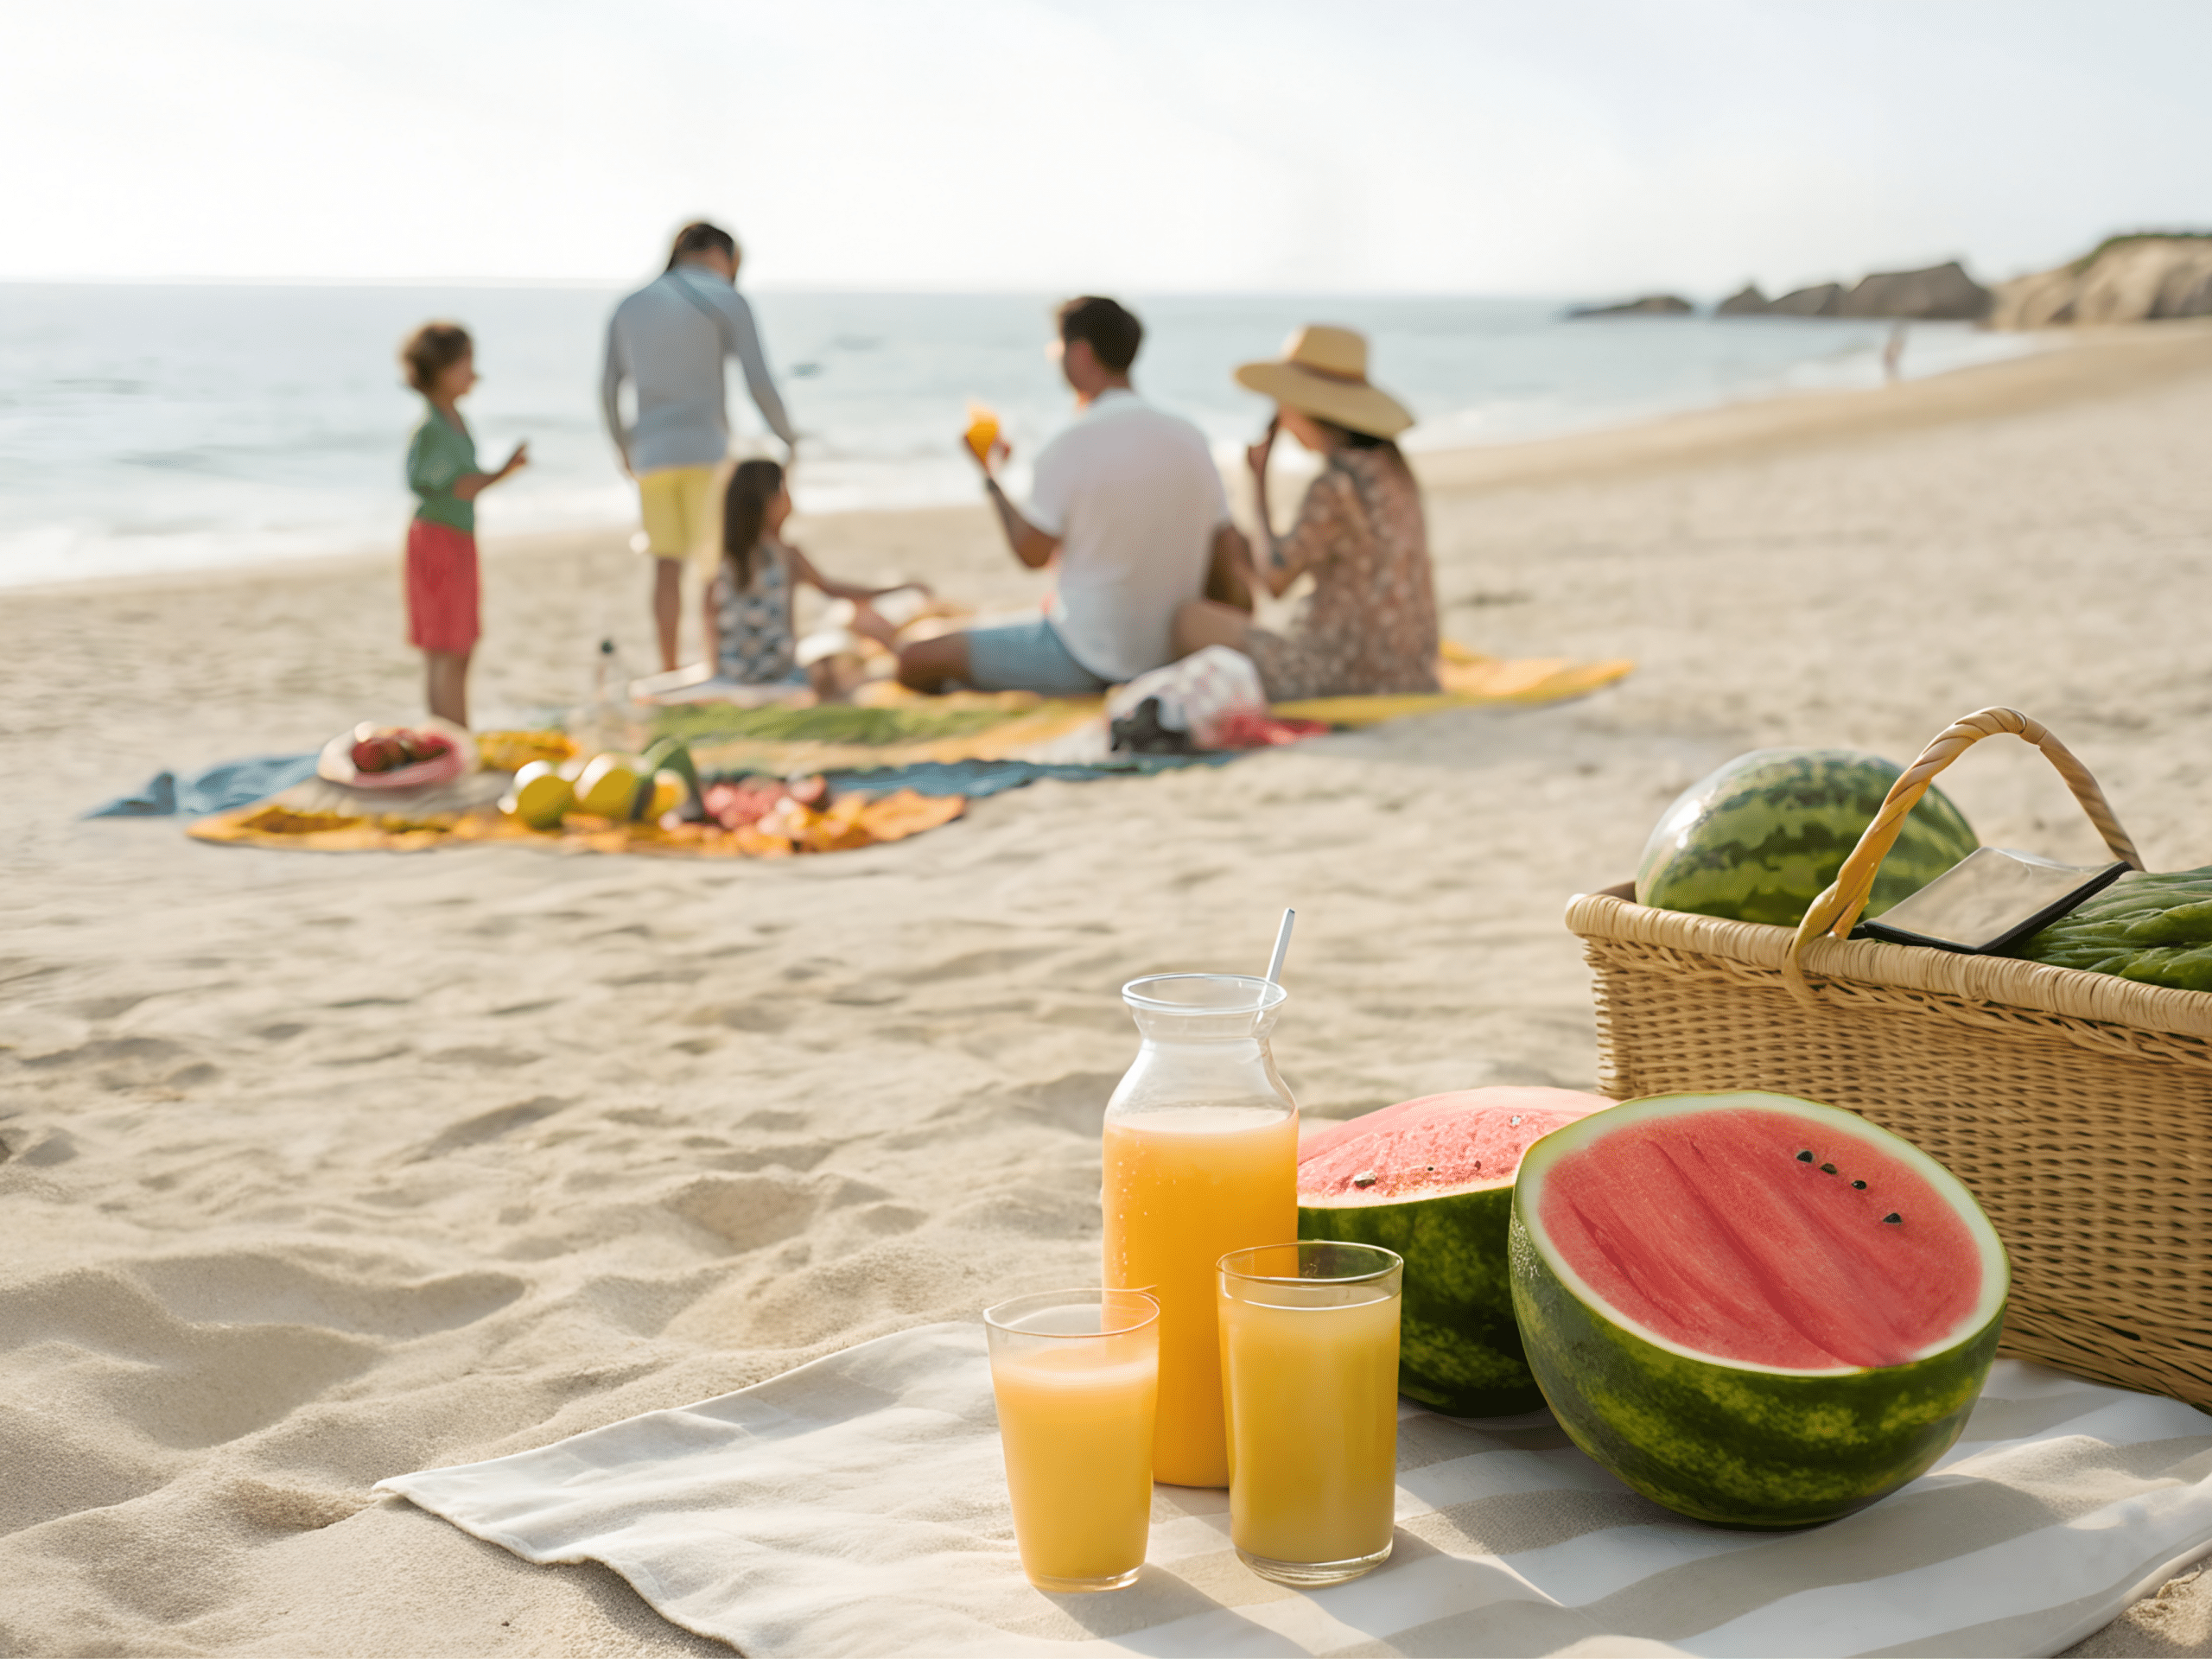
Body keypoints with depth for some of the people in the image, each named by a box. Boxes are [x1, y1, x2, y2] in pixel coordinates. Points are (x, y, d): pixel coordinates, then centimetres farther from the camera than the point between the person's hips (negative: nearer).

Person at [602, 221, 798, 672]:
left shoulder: (630, 306, 13)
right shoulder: (727, 301, -1)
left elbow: (609, 389, 13)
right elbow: (758, 381, -7)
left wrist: (623, 446, 28)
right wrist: (788, 437, 6)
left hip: (651, 453, 4)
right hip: (707, 449, -4)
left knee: (668, 565, 8)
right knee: (720, 563, 2)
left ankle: (670, 673, 7)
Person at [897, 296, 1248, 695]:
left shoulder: (1069, 449, -17)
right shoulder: (1191, 439, 1)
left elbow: (1032, 554, -8)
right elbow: (1235, 561, 3)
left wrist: (992, 476, 7)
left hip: (1086, 661, -7)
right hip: (1167, 659, 7)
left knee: (916, 661, 2)